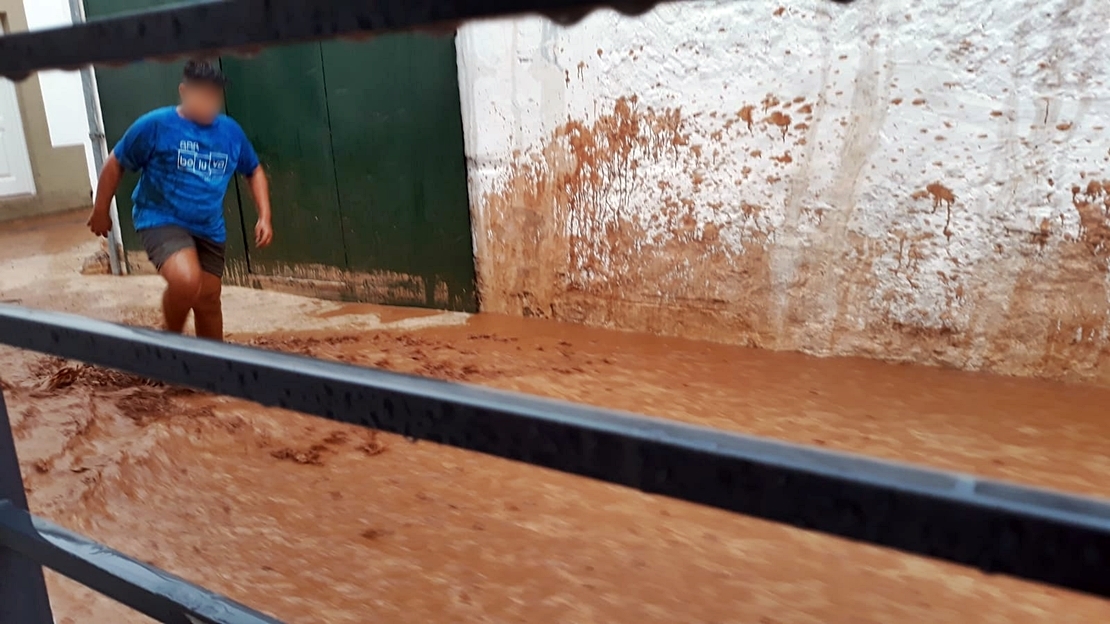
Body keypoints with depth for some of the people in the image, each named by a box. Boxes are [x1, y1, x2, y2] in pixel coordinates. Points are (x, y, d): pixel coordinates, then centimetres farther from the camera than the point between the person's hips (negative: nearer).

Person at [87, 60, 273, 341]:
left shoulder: (231, 131, 1)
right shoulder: (155, 125, -11)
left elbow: (254, 171, 15)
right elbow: (115, 165, 1)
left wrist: (264, 216, 4)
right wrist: (101, 211, 6)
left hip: (209, 230, 5)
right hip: (161, 221, -4)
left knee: (208, 302, 11)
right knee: (186, 281, -30)